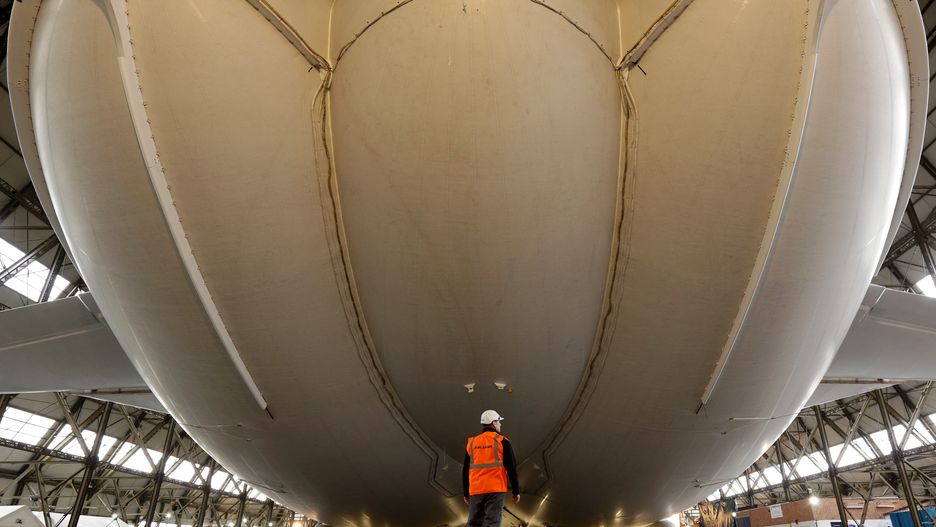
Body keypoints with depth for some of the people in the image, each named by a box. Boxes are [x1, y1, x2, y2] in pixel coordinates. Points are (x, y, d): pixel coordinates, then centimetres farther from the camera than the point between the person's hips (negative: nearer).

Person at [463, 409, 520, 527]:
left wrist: (466, 493, 22)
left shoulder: (472, 443, 12)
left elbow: (465, 470, 15)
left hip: (476, 491, 4)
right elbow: (511, 468, -4)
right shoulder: (501, 441, -1)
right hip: (496, 490, -4)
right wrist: (516, 491, 3)